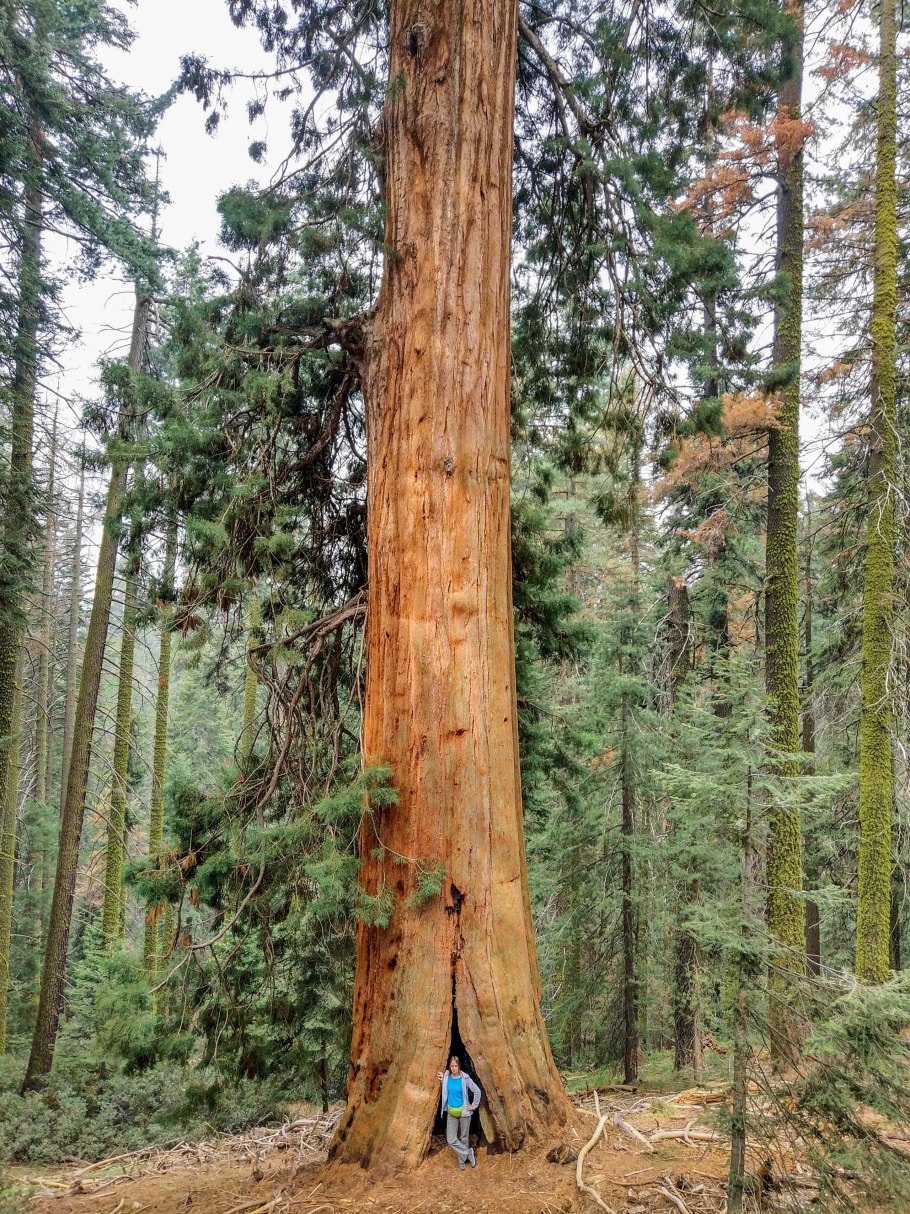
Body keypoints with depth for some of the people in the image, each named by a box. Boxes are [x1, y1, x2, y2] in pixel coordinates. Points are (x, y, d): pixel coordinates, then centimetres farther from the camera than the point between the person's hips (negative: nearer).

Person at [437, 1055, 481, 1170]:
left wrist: (473, 1106, -5)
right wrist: (441, 1081, -8)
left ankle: (463, 1160, 29)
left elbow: (477, 1091, -8)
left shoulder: (465, 1078, -16)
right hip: (451, 1112, 3)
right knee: (451, 1140, -4)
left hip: (464, 1112, -3)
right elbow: (444, 1091, 9)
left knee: (463, 1138, 10)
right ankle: (469, 1153, 12)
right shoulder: (446, 1076, -7)